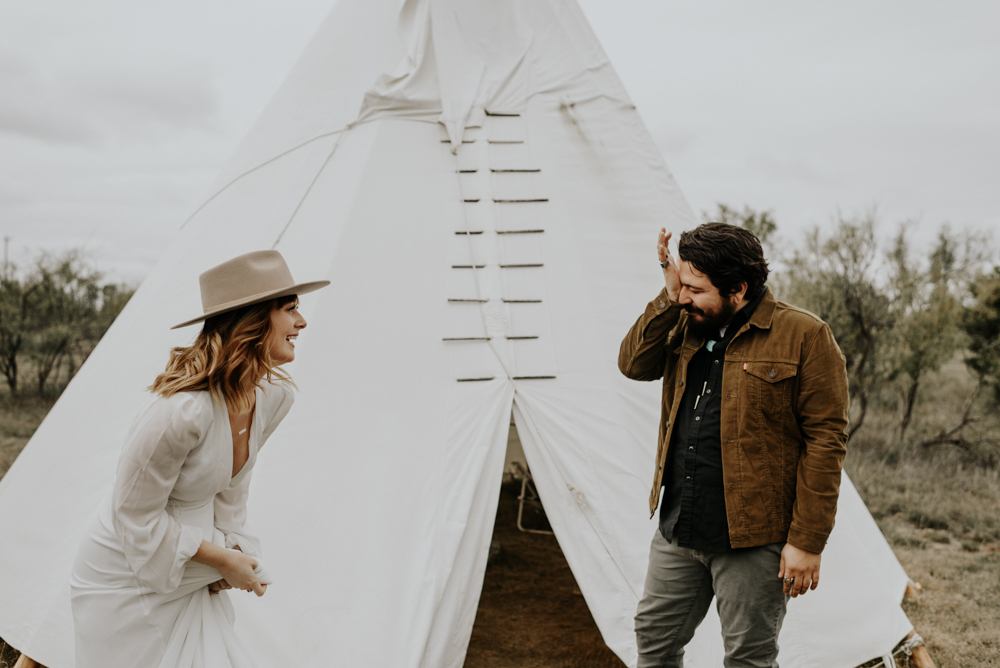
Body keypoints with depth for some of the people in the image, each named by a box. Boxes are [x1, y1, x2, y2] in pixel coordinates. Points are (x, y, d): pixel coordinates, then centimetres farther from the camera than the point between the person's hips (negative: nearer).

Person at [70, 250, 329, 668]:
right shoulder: (181, 411, -32)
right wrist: (223, 559, -14)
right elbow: (137, 519, -21)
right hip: (125, 582, -7)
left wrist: (236, 551, 1)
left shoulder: (275, 397, -8)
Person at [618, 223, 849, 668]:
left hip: (754, 539, -6)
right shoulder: (687, 326, 9)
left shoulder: (804, 336, -12)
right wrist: (668, 299, -8)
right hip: (677, 531, 6)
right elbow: (634, 364, 3)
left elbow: (826, 439, -14)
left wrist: (807, 541, -16)